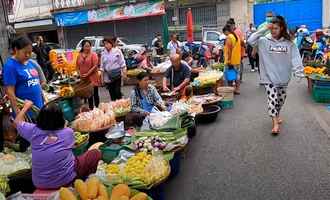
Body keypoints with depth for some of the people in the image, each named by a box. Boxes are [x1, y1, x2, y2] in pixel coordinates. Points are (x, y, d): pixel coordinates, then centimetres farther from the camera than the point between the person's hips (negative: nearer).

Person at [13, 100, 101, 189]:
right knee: (95, 153, 8)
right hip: (66, 180, -4)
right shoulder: (68, 132, -13)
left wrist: (26, 107, 25)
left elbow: (17, 121, 11)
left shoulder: (34, 131, -10)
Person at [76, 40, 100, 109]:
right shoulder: (80, 55, 7)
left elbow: (95, 66, -13)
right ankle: (91, 108, 24)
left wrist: (87, 73, -16)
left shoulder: (93, 54, -6)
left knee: (95, 94, 4)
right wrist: (80, 73, -3)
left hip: (93, 78, -4)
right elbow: (78, 66, 12)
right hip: (84, 79, 4)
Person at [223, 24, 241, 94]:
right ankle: (237, 89, 16)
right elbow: (238, 48, 14)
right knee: (237, 74, 12)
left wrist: (228, 60, -15)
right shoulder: (237, 36, 12)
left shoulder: (229, 37, -12)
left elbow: (229, 50, -16)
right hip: (237, 60, 8)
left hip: (231, 60, -8)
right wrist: (239, 58, 17)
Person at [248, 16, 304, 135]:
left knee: (281, 98, 17)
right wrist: (264, 29, -20)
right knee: (272, 99, -9)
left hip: (283, 77, 3)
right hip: (269, 77, -3)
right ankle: (275, 123, 0)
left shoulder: (289, 43, -3)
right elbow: (251, 41, -19)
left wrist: (299, 71, -19)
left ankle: (277, 115, 42)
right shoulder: (264, 41, -6)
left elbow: (295, 57, -6)